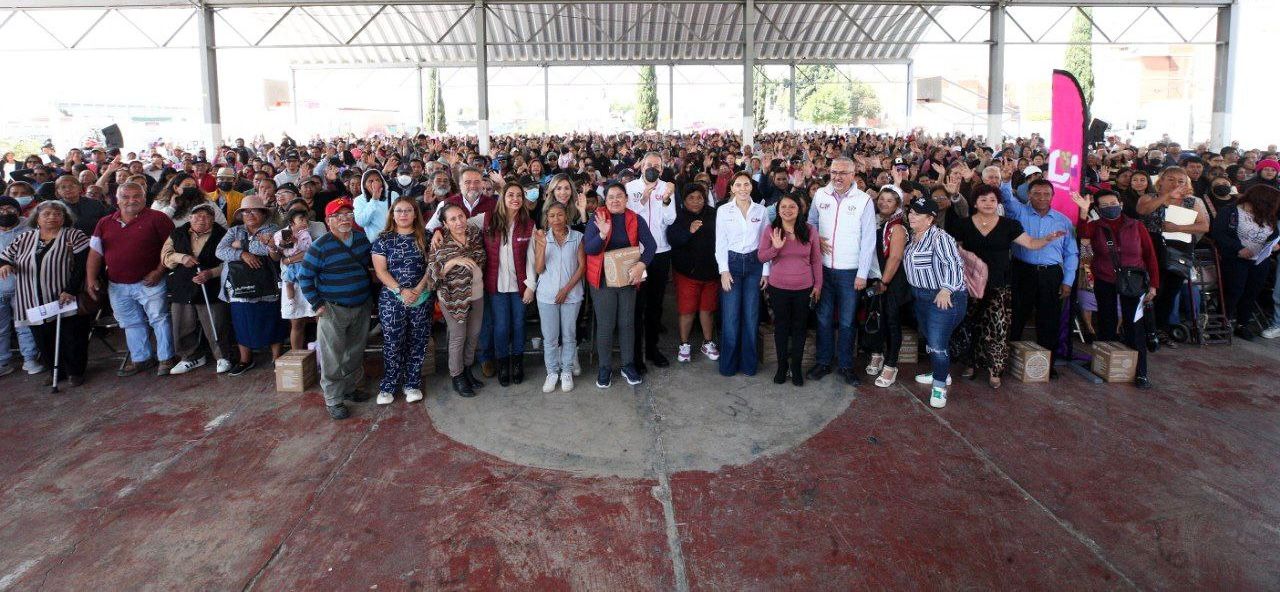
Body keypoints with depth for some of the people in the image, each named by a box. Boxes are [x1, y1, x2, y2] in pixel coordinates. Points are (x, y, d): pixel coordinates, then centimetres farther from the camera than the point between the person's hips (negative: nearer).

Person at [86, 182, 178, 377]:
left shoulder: (157, 218, -5)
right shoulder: (105, 223, 9)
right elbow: (95, 252, 9)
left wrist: (160, 271, -14)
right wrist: (90, 278, 0)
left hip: (149, 282, -5)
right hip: (117, 286, 5)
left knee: (159, 319, -3)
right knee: (131, 324, 15)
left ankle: (166, 358, 6)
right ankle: (140, 358, 26)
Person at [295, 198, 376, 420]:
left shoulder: (362, 239, 4)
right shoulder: (320, 247, -12)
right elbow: (305, 277, -9)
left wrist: (369, 296, 14)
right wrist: (317, 305, -11)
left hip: (362, 308, 5)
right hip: (333, 309, -5)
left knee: (355, 353, 16)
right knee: (332, 357, -2)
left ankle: (351, 387, 33)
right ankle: (333, 399, 7)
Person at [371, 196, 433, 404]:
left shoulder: (425, 237, 5)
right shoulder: (384, 239, 2)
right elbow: (380, 270, -4)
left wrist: (418, 289, -12)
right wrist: (401, 290, -14)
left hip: (421, 299, 1)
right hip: (392, 299, -1)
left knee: (417, 342, 6)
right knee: (392, 343, 0)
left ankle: (412, 384, 18)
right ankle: (388, 386, 11)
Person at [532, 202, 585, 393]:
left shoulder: (577, 237, -1)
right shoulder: (542, 238, 1)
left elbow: (582, 265, -1)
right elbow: (539, 269, -3)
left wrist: (567, 288, -9)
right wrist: (542, 246, -17)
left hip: (571, 294, 0)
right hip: (547, 295, 1)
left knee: (569, 335, 7)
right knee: (550, 337, 5)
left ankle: (567, 371, 20)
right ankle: (552, 372, 18)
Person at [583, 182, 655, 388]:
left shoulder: (635, 220, 0)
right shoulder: (597, 219, -6)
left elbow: (650, 244, -5)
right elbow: (588, 249, -13)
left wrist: (641, 264, -20)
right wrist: (602, 234, -31)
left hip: (628, 278, 2)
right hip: (603, 279, -2)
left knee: (627, 323, 11)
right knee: (605, 325, 2)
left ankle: (628, 365, 23)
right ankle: (605, 368, 14)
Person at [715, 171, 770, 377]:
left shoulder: (761, 210, 5)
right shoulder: (723, 210, 0)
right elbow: (720, 243, -1)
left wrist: (766, 271, 3)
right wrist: (724, 271, -8)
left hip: (754, 263, 2)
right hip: (731, 263, -2)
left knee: (751, 316, 5)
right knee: (730, 316, -3)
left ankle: (749, 363, 16)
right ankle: (728, 364, 10)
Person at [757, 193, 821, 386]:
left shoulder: (810, 230, -4)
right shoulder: (770, 230, -6)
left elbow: (816, 260, 2)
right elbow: (761, 257, -2)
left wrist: (818, 285, 3)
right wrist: (775, 248, -20)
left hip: (804, 288, 0)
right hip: (778, 287, 0)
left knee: (799, 327, 11)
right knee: (781, 326, 12)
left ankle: (796, 367, 25)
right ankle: (782, 365, 26)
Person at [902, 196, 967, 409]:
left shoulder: (939, 237, -19)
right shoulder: (913, 237, 10)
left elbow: (954, 264, -26)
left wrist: (946, 289, -30)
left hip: (944, 298, -10)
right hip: (921, 296, 10)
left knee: (937, 344, -9)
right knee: (928, 339, 21)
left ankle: (940, 386, 4)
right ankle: (941, 373, 39)